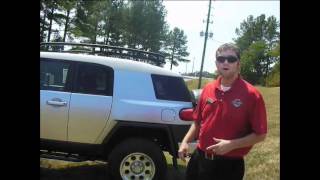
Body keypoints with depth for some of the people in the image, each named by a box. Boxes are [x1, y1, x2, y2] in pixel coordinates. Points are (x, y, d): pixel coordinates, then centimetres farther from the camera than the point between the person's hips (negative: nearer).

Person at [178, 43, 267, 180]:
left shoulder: (251, 95, -11)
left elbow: (260, 134, -10)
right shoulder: (208, 89, 3)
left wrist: (231, 145, -20)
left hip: (229, 165, -4)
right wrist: (185, 141, 1)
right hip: (199, 158, 5)